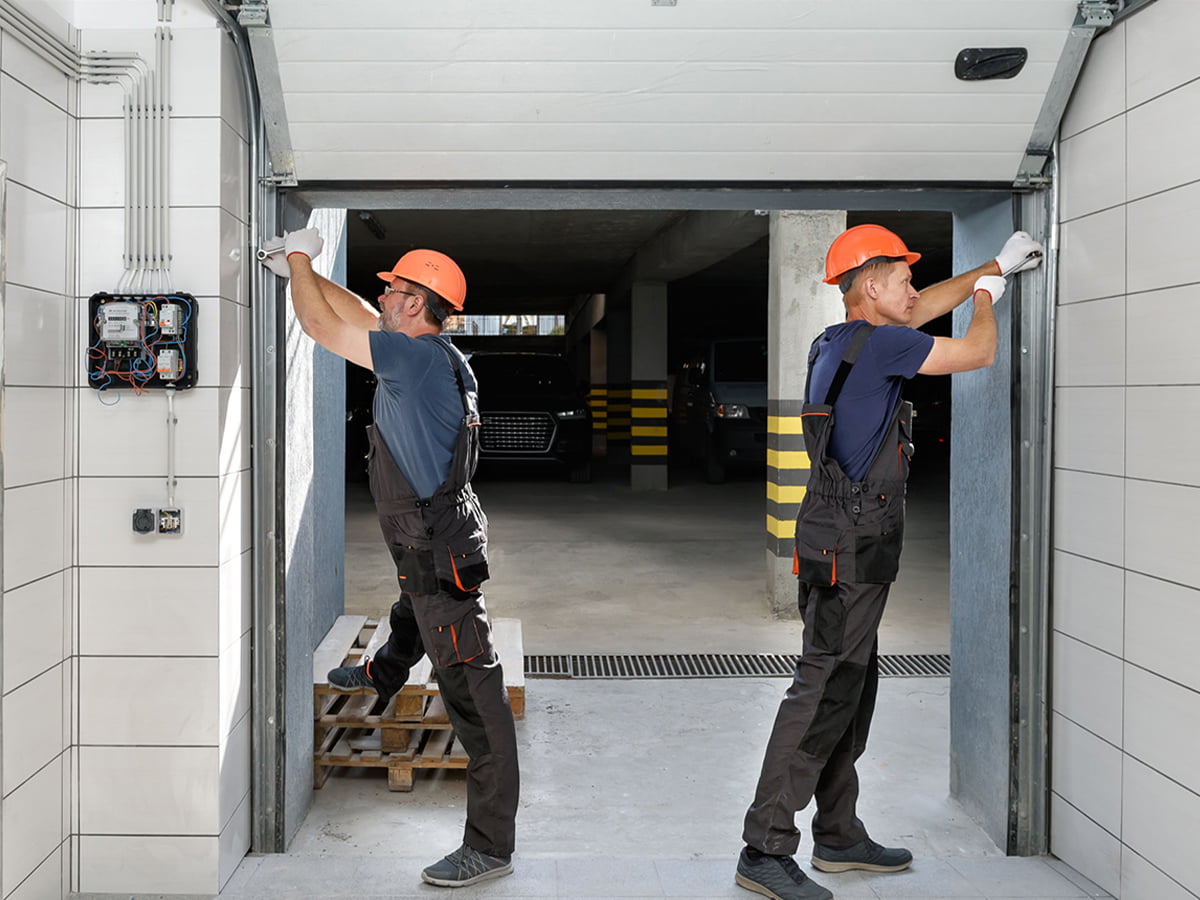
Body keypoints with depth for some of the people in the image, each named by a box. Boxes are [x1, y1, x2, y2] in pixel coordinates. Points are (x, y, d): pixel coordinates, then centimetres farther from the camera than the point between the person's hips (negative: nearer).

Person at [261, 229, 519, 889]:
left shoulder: (417, 356, -21)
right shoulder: (427, 355, 6)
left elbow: (323, 326, -16)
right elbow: (356, 314, 22)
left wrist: (300, 260, 1)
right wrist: (301, 270, 25)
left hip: (438, 552, -11)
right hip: (427, 545, 11)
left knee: (472, 693, -7)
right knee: (410, 612, 40)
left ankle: (490, 845, -1)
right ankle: (382, 676, 73)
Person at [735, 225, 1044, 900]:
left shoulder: (841, 340, 14)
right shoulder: (877, 343, -14)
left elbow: (922, 308, 30)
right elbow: (978, 352, -5)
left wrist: (997, 266, 37)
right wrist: (986, 296, 16)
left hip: (848, 546, 10)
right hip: (852, 546, -10)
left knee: (852, 691, 16)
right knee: (824, 692, -9)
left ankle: (839, 835, 26)